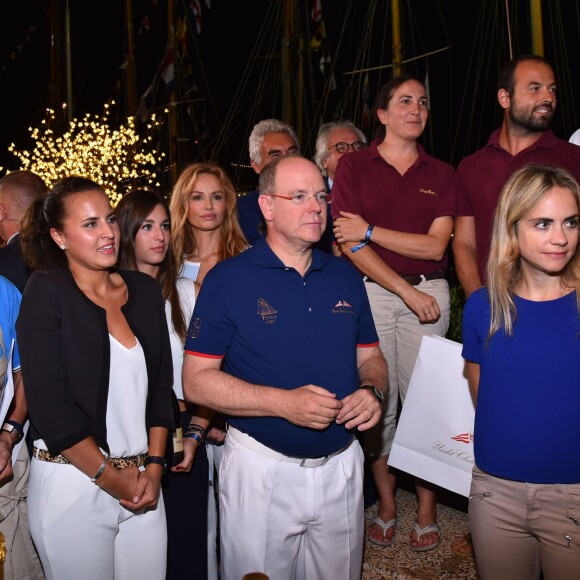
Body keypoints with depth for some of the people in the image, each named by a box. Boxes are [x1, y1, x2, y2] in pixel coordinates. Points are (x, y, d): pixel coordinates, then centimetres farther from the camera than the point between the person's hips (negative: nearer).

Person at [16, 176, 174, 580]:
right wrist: (110, 478, -10)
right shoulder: (47, 291, -7)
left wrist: (154, 467, 0)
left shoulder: (145, 290, 6)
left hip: (143, 484, 4)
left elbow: (161, 385, 9)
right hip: (72, 483, -4)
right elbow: (48, 401, -14)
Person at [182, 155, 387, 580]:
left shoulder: (345, 277, 5)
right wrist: (283, 402, -24)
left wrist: (372, 390, -10)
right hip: (263, 469, -4)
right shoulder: (229, 279, -10)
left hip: (342, 467, 4)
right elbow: (197, 380, -13)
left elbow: (370, 356, 13)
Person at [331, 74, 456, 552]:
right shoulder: (353, 166, 3)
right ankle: (386, 504, 19)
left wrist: (370, 230, -9)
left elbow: (435, 246, -1)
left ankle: (427, 509, 17)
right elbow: (351, 246, -5)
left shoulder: (442, 174, 10)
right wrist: (409, 292, -9)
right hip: (372, 292, -1)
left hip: (429, 293, 1)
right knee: (378, 402, 2)